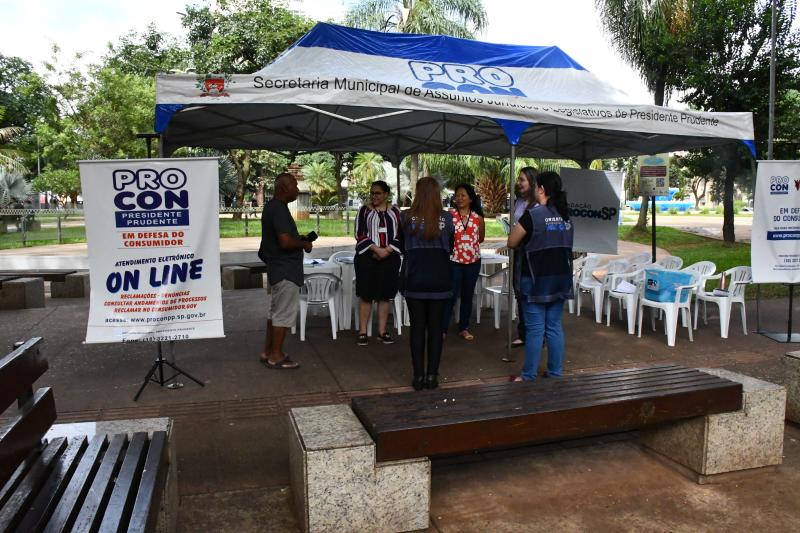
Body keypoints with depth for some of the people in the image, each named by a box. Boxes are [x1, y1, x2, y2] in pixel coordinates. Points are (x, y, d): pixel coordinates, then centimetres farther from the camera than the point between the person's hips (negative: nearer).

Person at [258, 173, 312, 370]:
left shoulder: (271, 206, 12)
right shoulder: (279, 209, -20)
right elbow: (286, 242, -28)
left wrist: (300, 239, 14)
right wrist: (304, 244, -11)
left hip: (277, 268, 11)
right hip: (286, 270, -11)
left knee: (276, 311, 17)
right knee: (284, 314, -2)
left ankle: (268, 351, 26)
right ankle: (276, 357, 6)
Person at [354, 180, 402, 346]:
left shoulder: (394, 212, 8)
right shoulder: (364, 210, 3)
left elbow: (400, 235, 3)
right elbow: (360, 234, -5)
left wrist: (387, 251, -12)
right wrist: (377, 249, -15)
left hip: (389, 259, 2)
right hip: (367, 258, -2)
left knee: (385, 295, 6)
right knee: (366, 295, 0)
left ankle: (382, 331, 16)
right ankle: (362, 332, 8)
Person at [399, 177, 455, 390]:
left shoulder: (407, 217, -6)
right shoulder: (446, 218, -4)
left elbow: (402, 247, 7)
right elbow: (450, 248, 10)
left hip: (414, 279, -1)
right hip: (440, 279, 1)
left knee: (417, 327, 7)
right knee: (435, 327, 8)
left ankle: (419, 376, 10)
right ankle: (432, 375, 11)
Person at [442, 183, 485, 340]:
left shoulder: (478, 217, 3)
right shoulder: (449, 215, -5)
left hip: (473, 261, 4)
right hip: (454, 261, -3)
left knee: (467, 296, 13)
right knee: (451, 296, -4)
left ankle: (464, 328, 25)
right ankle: (442, 329, 7)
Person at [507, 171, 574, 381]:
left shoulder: (532, 215, -14)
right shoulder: (566, 215, 6)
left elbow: (512, 243, -5)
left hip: (536, 279, -6)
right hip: (561, 278, 6)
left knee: (535, 329, -1)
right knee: (554, 326, 12)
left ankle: (529, 377, 7)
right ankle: (555, 373, 20)